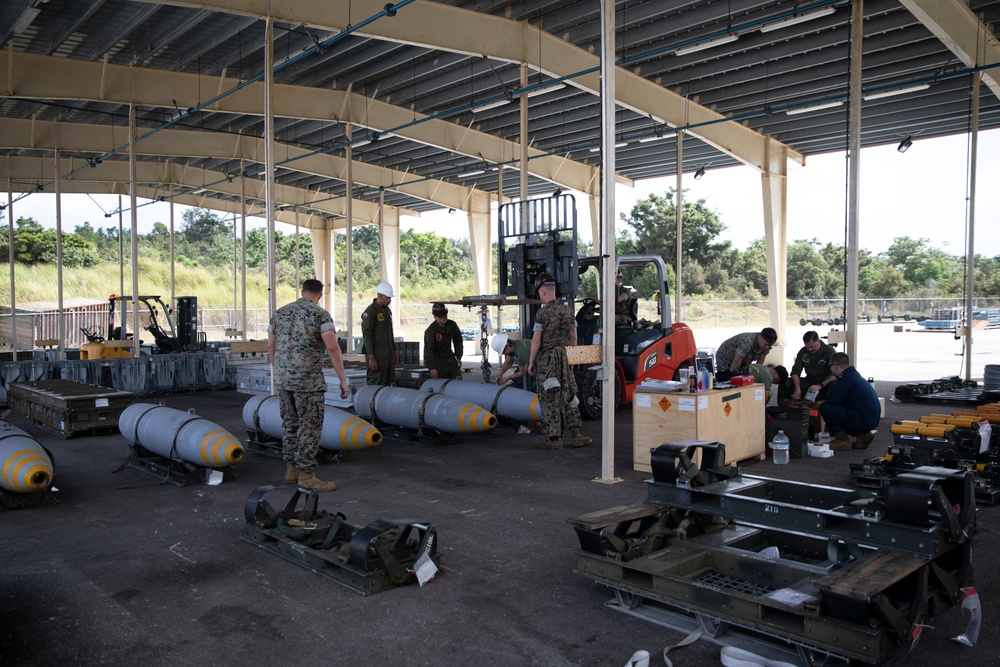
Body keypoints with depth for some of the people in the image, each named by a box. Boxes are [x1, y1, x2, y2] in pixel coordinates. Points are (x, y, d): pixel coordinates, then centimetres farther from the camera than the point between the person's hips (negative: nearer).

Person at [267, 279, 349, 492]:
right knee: (310, 426, 0)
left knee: (290, 423, 16)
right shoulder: (320, 314, -6)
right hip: (308, 380, -6)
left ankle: (291, 469, 24)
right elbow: (332, 348, -16)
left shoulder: (279, 313, 12)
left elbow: (271, 347, 16)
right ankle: (306, 474, 2)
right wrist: (343, 380, -13)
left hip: (283, 379, 6)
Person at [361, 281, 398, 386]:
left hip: (388, 354, 8)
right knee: (376, 386, -5)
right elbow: (367, 335, -15)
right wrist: (371, 358, -19)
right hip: (377, 355, -8)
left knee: (390, 384, 8)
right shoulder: (370, 311, -11)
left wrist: (394, 351, 19)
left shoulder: (387, 310, 14)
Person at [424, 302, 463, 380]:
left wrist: (459, 357, 11)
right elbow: (428, 350, -23)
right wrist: (432, 367, -31)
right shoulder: (430, 330, -18)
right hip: (438, 361, -6)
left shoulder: (452, 325, -1)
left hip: (451, 359, 6)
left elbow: (458, 341, 15)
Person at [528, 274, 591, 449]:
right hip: (565, 359, 5)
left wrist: (531, 362, -4)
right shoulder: (568, 310, 7)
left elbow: (536, 340, -12)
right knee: (568, 395, 12)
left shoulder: (542, 313, -11)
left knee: (550, 399, 1)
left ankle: (554, 438, 4)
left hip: (547, 359, -5)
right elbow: (574, 338, 11)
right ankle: (575, 435, 14)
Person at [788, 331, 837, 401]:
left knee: (834, 384, -39)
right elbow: (795, 371, -4)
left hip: (826, 382, -3)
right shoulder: (803, 352, 1)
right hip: (809, 381, 3)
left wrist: (820, 386, -33)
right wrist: (797, 388, -22)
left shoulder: (829, 351, -10)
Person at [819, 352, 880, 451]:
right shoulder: (854, 374, 16)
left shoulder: (847, 377, -15)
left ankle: (843, 440, -4)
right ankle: (863, 435, 15)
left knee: (825, 407, -14)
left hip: (865, 421, -10)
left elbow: (833, 399, -19)